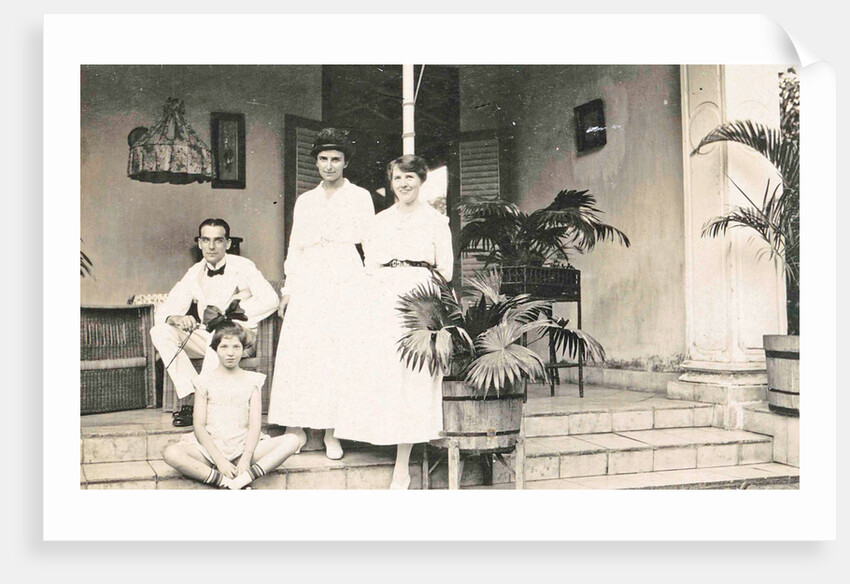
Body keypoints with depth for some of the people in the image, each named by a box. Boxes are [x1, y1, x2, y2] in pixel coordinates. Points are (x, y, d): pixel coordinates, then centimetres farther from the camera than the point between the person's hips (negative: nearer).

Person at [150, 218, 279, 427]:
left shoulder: (243, 267, -6)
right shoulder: (195, 273, 6)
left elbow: (270, 300, -19)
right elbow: (164, 310, 3)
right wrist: (175, 318, -23)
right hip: (206, 338, 5)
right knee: (160, 332, -17)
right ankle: (188, 398, -23)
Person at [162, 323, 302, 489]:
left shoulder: (251, 380, 10)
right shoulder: (205, 380, 8)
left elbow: (255, 424, 0)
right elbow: (199, 426, -1)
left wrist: (246, 458, -17)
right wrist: (219, 460, -15)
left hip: (243, 447, 1)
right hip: (210, 447, -1)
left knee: (292, 441, -22)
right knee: (170, 453, -30)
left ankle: (247, 475, -38)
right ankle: (224, 481, -36)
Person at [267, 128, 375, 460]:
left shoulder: (360, 197, 10)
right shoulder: (305, 201, 20)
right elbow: (295, 247, 18)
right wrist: (288, 289, 9)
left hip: (345, 283, -3)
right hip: (307, 284, 3)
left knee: (339, 354, -7)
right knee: (298, 353, -5)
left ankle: (332, 432, -2)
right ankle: (296, 429, 2)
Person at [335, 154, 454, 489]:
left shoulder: (436, 220, 8)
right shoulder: (380, 220, 16)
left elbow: (446, 270, 4)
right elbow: (371, 266, 11)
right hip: (385, 302, 3)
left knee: (414, 378, -7)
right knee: (381, 373, -3)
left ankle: (402, 467, -4)